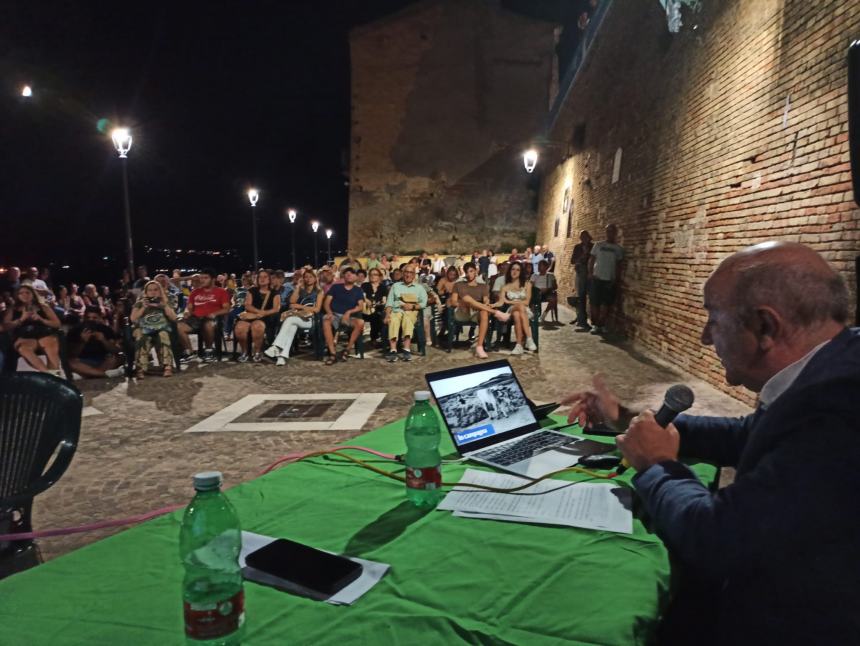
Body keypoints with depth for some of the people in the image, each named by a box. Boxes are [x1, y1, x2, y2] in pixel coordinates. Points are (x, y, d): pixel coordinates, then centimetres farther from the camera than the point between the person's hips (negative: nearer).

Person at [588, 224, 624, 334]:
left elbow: (620, 265, 8)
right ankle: (595, 325, 8)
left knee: (605, 304, 0)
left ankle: (601, 325, 9)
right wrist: (590, 273, -5)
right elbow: (591, 260, 7)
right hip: (597, 278, 0)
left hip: (610, 280, 0)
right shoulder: (598, 245, 6)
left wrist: (618, 279, 0)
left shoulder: (619, 249, 6)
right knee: (595, 303, -1)